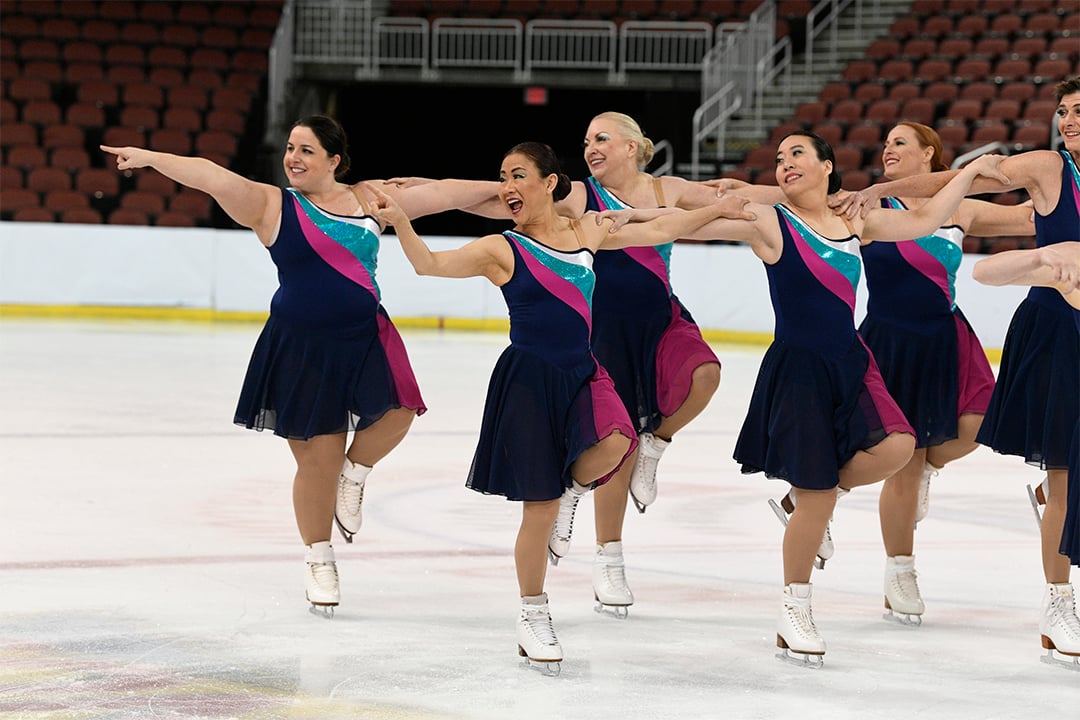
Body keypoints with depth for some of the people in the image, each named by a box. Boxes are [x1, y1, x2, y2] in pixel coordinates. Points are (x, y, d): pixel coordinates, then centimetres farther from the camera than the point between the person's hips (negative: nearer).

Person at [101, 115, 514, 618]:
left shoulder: (370, 200, 7)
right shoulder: (272, 206, -4)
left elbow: (442, 194, 11)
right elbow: (214, 178, -17)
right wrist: (150, 157, -28)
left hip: (366, 336, 3)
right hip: (301, 346, -2)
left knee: (398, 409, -25)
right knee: (319, 458, -1)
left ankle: (354, 473, 8)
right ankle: (318, 558, 23)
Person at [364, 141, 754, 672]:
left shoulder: (585, 233, 8)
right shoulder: (501, 250, -3)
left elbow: (658, 231, 18)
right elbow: (429, 264, -12)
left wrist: (717, 209, 19)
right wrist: (400, 222, -26)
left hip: (581, 373, 3)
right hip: (529, 377, -3)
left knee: (614, 443, -30)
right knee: (539, 509, -1)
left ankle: (572, 485, 6)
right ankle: (533, 616, 18)